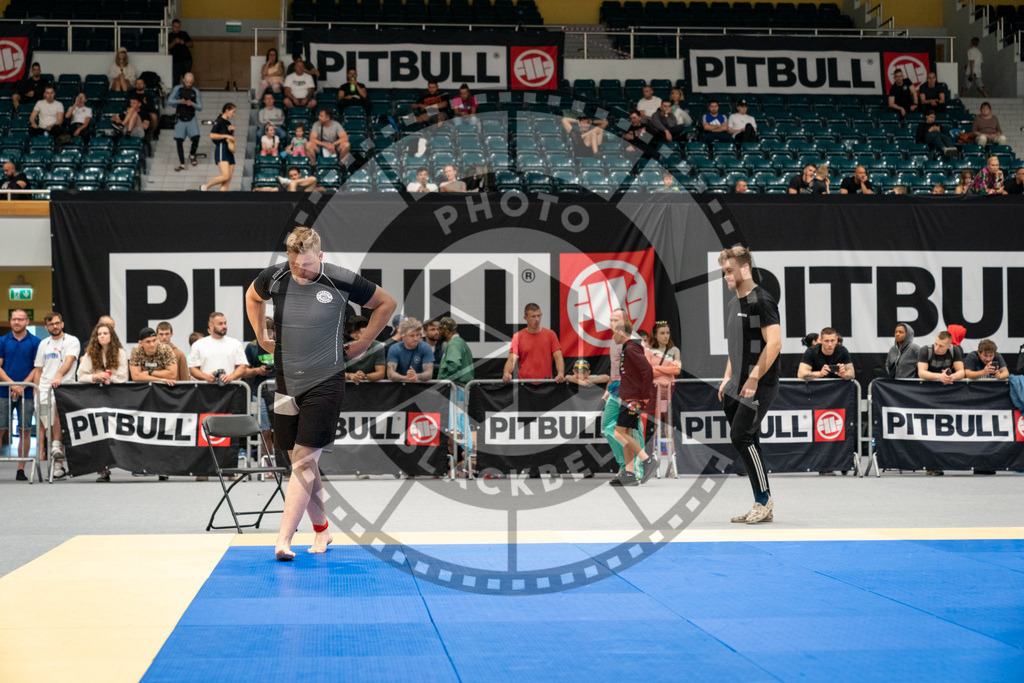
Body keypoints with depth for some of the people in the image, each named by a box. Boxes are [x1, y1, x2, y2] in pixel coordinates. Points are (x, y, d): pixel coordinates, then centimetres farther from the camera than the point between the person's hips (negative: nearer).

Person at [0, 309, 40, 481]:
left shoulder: (36, 342, 3)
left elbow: (38, 368, 0)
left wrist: (21, 386, -11)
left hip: (27, 393, -1)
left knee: (25, 430, 0)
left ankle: (21, 470, 6)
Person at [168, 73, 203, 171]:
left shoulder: (196, 92, 0)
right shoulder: (178, 89, 0)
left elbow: (200, 108, -1)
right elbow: (169, 101, -3)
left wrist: (192, 104, -22)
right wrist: (179, 101, -21)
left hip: (191, 120, 0)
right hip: (180, 120, 0)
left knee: (196, 139, -15)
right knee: (179, 141, -5)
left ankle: (192, 154, 16)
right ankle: (182, 164, 2)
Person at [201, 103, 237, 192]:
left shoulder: (228, 123, 19)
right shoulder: (219, 121, -5)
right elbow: (212, 135, -16)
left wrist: (233, 131, 9)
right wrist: (226, 136, -14)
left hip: (229, 151, 9)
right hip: (221, 150, -9)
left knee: (228, 179, -2)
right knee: (225, 176, -20)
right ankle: (205, 187, -3)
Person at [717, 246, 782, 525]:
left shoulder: (761, 300, -12)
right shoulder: (732, 304, 17)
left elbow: (774, 343, -19)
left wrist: (753, 379, -21)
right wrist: (727, 378, 16)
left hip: (760, 385, -9)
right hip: (737, 386, 9)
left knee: (741, 436, -14)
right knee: (747, 440, 8)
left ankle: (764, 499, -4)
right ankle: (763, 508, 13)